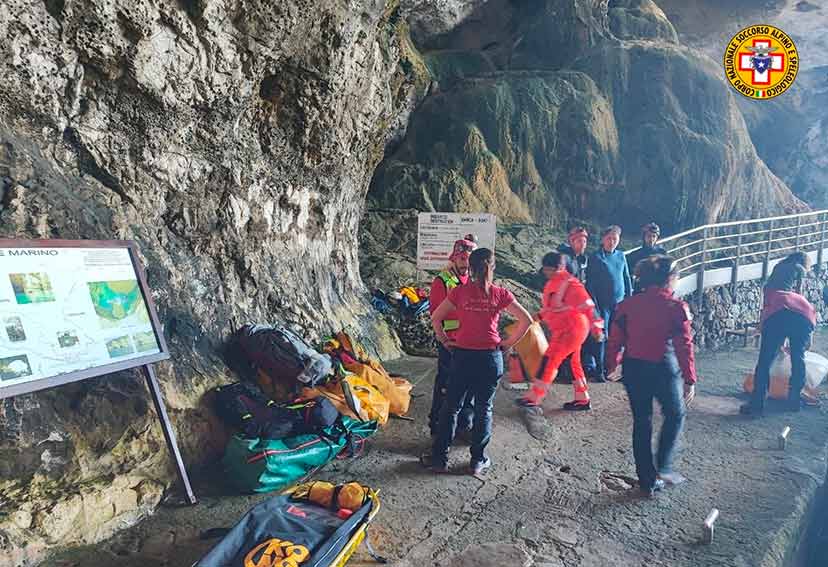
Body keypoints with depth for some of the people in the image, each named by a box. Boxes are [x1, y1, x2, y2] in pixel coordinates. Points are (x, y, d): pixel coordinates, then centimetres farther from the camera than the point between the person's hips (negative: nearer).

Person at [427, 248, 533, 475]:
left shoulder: (460, 291, -4)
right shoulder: (500, 294, -4)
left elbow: (435, 318, -4)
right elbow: (526, 320, -3)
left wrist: (445, 340, 7)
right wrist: (508, 343, 5)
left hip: (463, 355, 0)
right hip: (490, 357, 0)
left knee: (451, 407, 11)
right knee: (484, 409, 13)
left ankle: (440, 458, 17)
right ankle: (478, 460, 21)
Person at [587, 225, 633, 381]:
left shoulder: (621, 256, 9)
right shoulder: (595, 258, -4)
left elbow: (627, 279, 15)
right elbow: (590, 284, -5)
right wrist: (594, 305, -9)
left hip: (619, 303, 4)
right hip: (603, 303, -4)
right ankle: (599, 371, 4)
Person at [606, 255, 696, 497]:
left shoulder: (628, 304, -1)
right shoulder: (676, 307, -10)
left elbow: (615, 340, 1)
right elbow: (684, 346, -11)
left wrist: (611, 366, 13)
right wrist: (690, 379, -5)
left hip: (634, 370, 3)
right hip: (664, 369, -3)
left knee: (641, 422, 14)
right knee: (675, 415, 22)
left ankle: (648, 481, 21)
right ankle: (663, 466, 13)